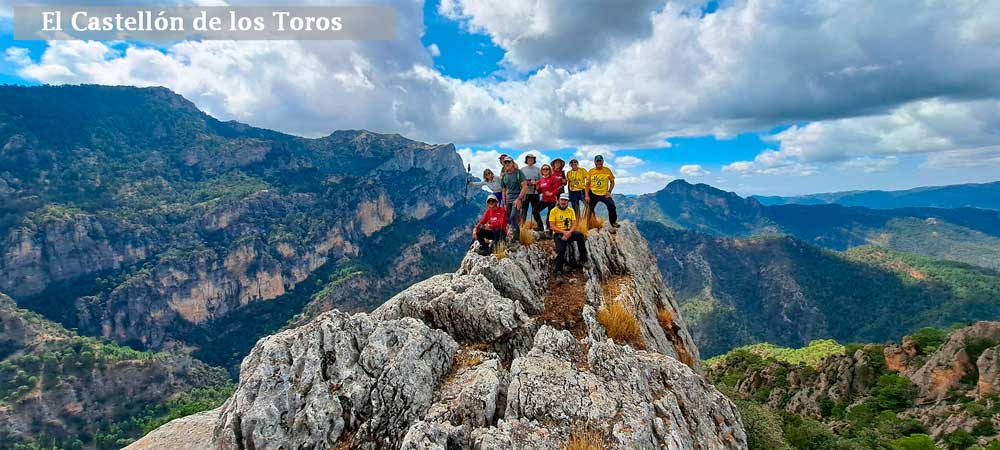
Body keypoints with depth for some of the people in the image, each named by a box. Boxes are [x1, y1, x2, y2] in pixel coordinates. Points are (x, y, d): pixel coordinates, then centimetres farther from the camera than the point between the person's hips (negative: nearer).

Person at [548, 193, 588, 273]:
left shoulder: (571, 210, 9)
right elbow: (552, 226, -8)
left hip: (569, 232, 3)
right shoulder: (553, 211, -2)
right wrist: (563, 232, -18)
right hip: (558, 233, -3)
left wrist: (569, 232, -18)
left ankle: (583, 257, -17)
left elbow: (574, 225, 2)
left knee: (580, 235, -28)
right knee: (561, 250, -28)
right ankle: (558, 269, -8)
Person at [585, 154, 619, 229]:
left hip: (604, 194, -1)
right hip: (593, 194, 1)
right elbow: (587, 184, 3)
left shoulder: (607, 170, -2)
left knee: (611, 205, -21)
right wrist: (587, 195, -4)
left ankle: (613, 222, -3)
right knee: (590, 209, 7)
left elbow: (612, 182, 7)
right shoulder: (591, 171, -1)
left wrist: (609, 191, -6)